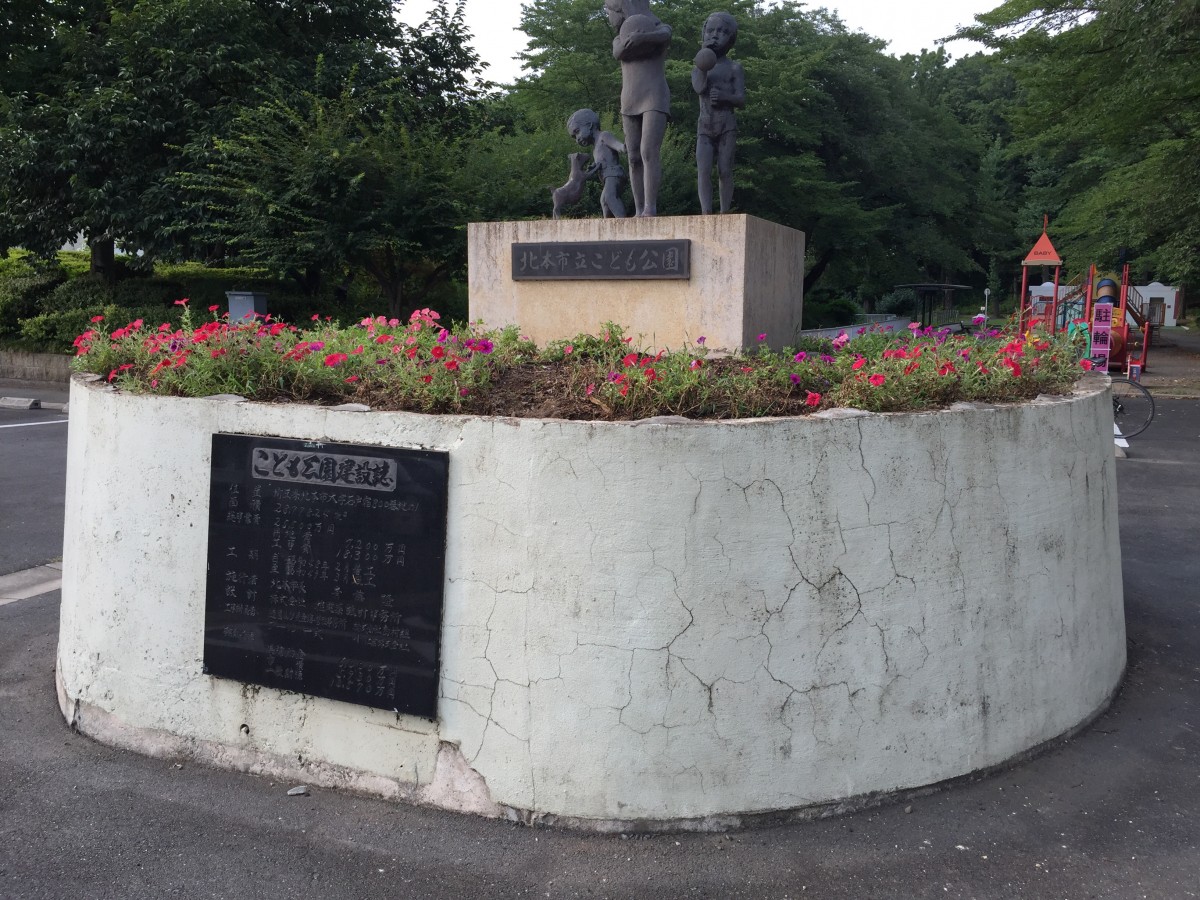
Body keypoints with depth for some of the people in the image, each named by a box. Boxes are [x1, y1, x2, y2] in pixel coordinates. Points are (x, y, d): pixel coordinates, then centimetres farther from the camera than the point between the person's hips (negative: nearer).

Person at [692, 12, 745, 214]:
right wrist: (703, 66, -15)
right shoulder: (699, 68, 15)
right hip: (705, 127, 2)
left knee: (724, 170, -8)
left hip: (727, 125, -2)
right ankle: (706, 214, -21)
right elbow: (699, 88, -7)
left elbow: (741, 101, -1)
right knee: (703, 170, -14)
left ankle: (725, 214, -5)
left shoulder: (734, 68, 6)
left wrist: (725, 96, -19)